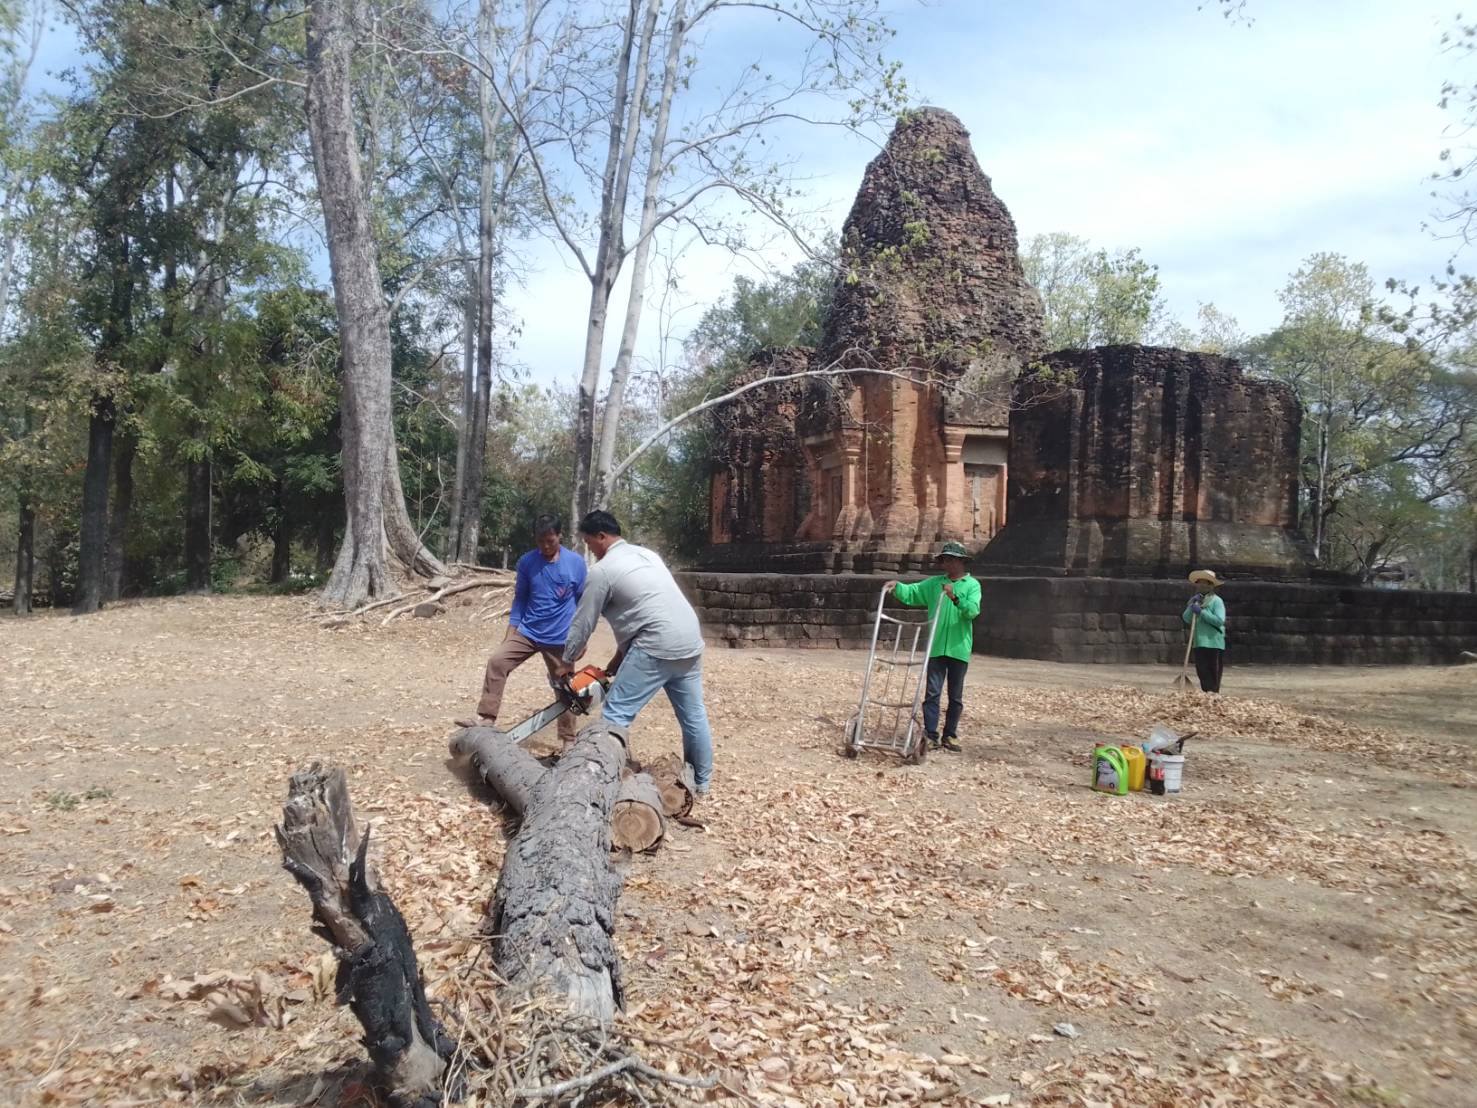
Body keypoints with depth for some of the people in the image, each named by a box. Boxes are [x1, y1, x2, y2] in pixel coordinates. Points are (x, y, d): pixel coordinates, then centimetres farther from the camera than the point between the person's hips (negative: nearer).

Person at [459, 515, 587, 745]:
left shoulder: (576, 563, -8)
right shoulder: (526, 562, -4)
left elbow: (583, 602, 2)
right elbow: (520, 598, 5)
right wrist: (511, 630, 0)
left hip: (560, 638, -2)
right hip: (528, 631, 2)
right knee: (497, 661, -17)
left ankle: (569, 740, 20)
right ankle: (487, 719, -13)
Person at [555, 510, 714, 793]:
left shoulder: (602, 571, -3)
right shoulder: (646, 554, 21)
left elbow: (583, 622, 5)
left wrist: (567, 662, 19)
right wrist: (620, 656, 25)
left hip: (657, 647, -8)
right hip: (690, 643, 8)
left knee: (616, 715, -2)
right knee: (693, 715, 17)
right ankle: (701, 779, 28)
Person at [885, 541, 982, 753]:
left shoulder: (972, 585, 0)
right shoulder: (934, 583, 9)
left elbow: (973, 609, -16)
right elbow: (911, 593, 4)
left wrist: (955, 598, -31)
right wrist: (897, 586, -15)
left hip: (959, 649, -1)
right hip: (936, 648, 1)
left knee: (956, 696, 9)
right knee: (932, 692, -3)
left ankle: (950, 736, 19)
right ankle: (930, 735, -1)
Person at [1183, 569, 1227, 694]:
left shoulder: (1216, 601, -5)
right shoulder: (1196, 600, 15)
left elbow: (1220, 620, -17)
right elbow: (1187, 618, 5)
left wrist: (1201, 611, -18)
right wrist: (1192, 606, -9)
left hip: (1213, 644, -6)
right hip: (1198, 643, 6)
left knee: (1213, 676, -4)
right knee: (1202, 674, 9)